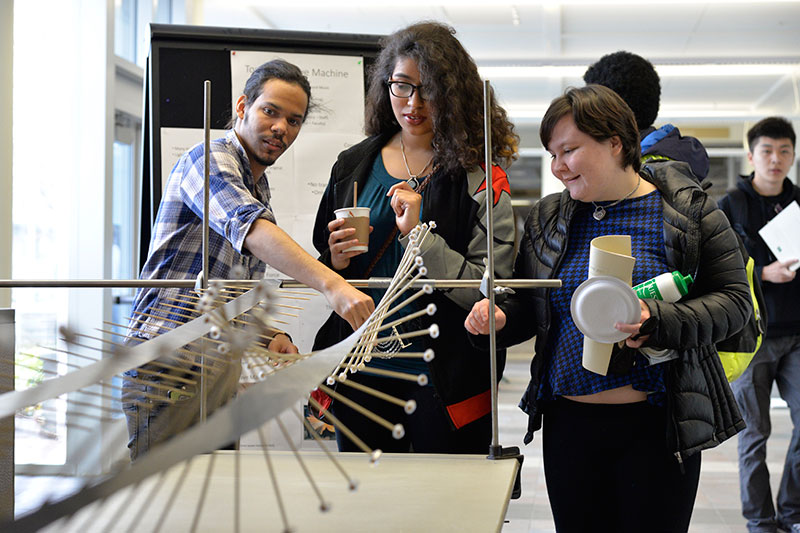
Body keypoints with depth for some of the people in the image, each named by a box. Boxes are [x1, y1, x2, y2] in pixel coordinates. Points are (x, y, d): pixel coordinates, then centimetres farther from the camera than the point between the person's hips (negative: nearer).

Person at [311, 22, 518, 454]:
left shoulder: (479, 178, -5)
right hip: (360, 372, 4)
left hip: (443, 381, -3)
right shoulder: (353, 167, 8)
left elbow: (493, 294, -13)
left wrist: (419, 235, -20)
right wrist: (336, 263, -5)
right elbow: (321, 276, 17)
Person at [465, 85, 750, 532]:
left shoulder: (689, 211, -3)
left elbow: (733, 301, -6)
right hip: (568, 423, 4)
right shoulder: (547, 218, 8)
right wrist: (499, 319, -8)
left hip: (657, 427, -3)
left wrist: (657, 322, -21)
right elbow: (528, 306, 15)